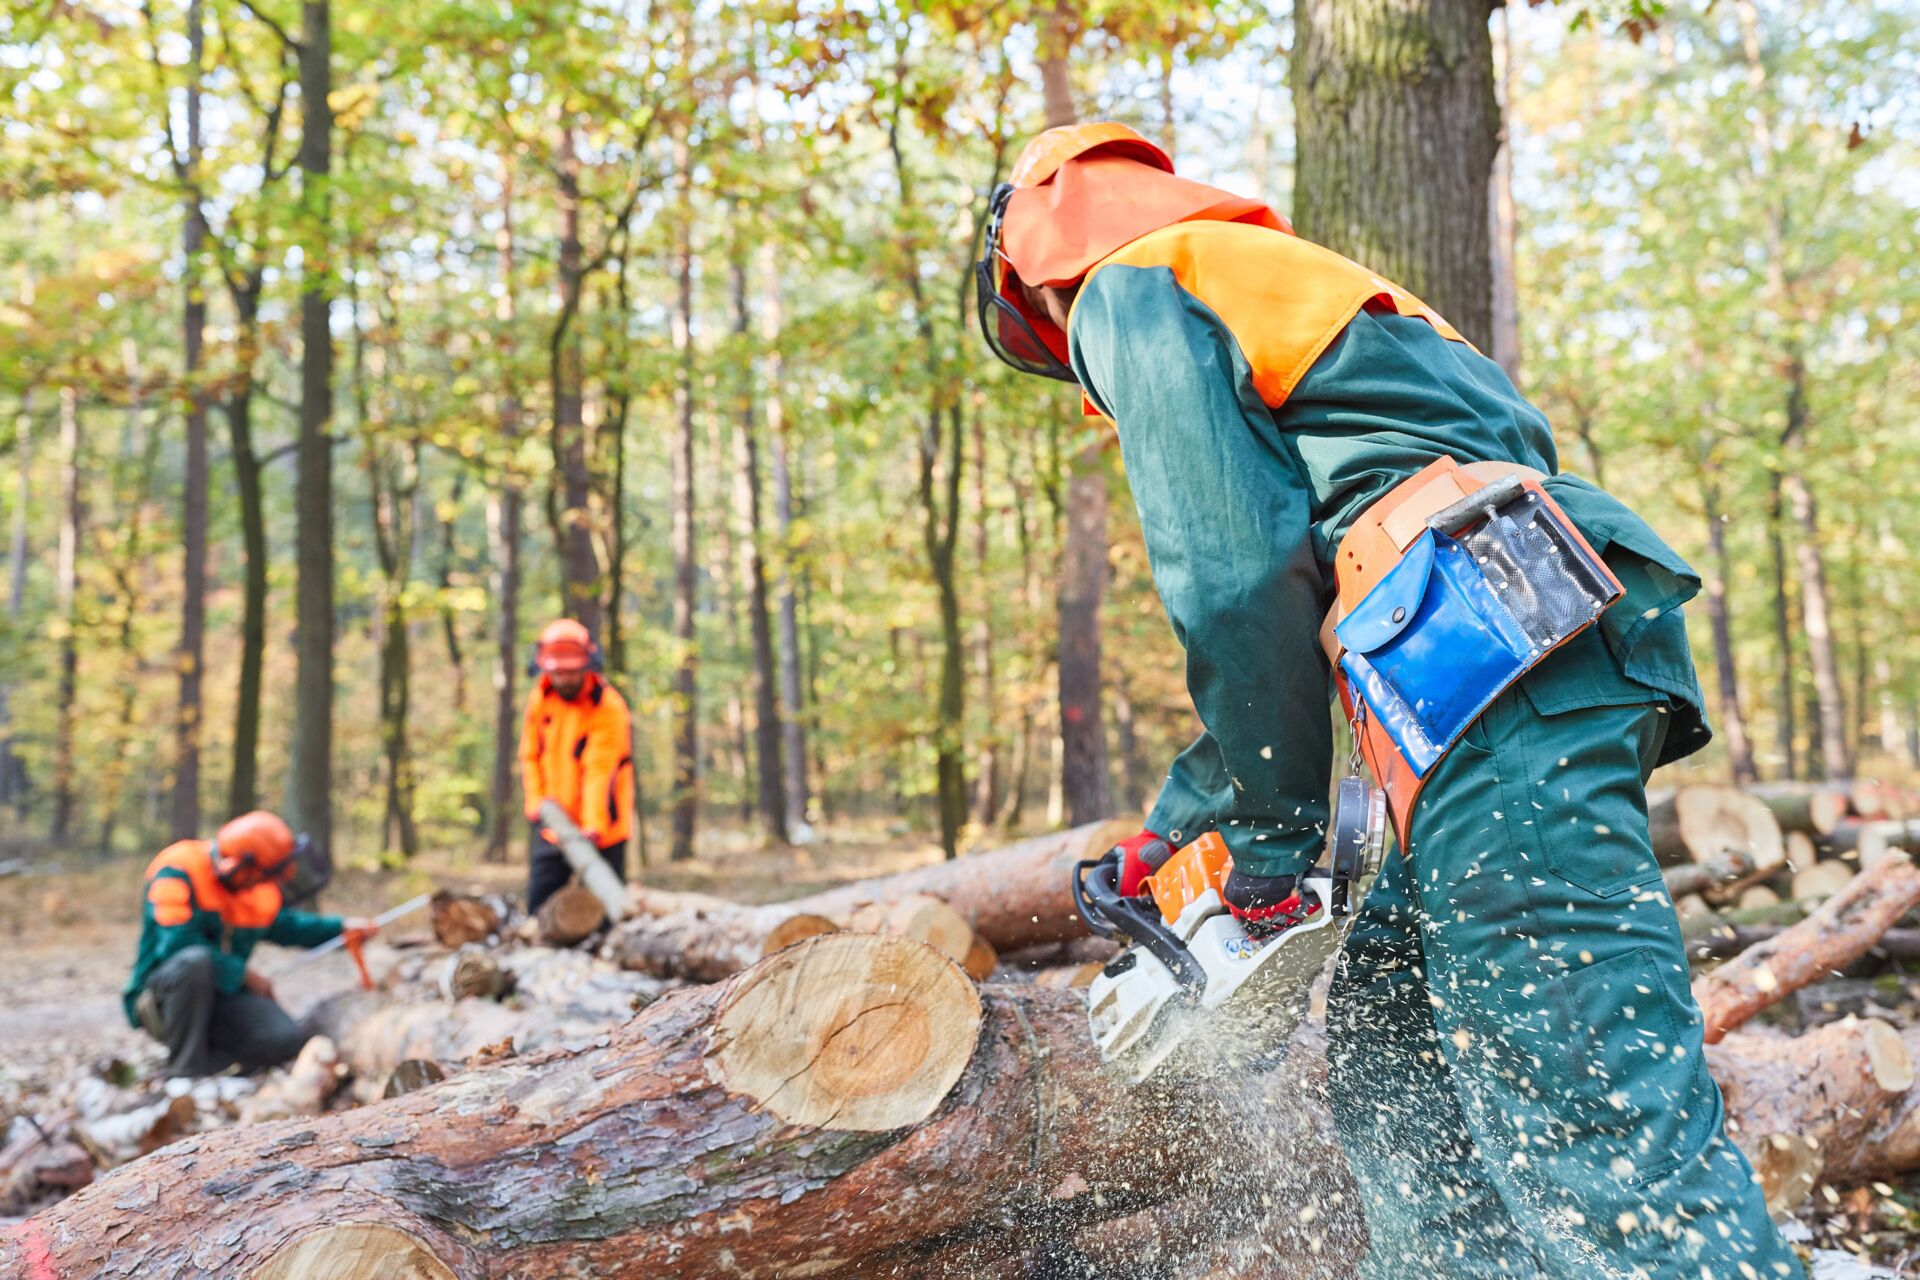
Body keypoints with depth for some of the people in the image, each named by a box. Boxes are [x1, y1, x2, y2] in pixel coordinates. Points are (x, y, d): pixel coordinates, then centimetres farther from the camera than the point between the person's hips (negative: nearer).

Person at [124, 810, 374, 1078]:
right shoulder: (176, 874, -19)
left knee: (288, 1038, -19)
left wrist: (341, 927, 10)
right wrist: (245, 975, -21)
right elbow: (178, 945, -28)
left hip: (222, 997, 6)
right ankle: (185, 1071, -27)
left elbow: (283, 925, 23)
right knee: (195, 960, -41)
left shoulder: (261, 889, 4)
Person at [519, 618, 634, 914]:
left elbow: (600, 771, -23)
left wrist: (593, 826, -31)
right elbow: (530, 755, 8)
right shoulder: (540, 698, 3)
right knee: (540, 900, 6)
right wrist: (537, 801, -6)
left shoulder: (609, 707, -17)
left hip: (599, 830, -5)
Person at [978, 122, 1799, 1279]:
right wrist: (1180, 813, 36)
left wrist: (1270, 833, 1)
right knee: (1390, 1053, 17)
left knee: (1595, 1116, -15)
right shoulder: (1280, 284, 36)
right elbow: (1311, 607, 34)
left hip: (1501, 663, -10)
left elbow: (1233, 578, -8)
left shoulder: (1132, 287, 7)